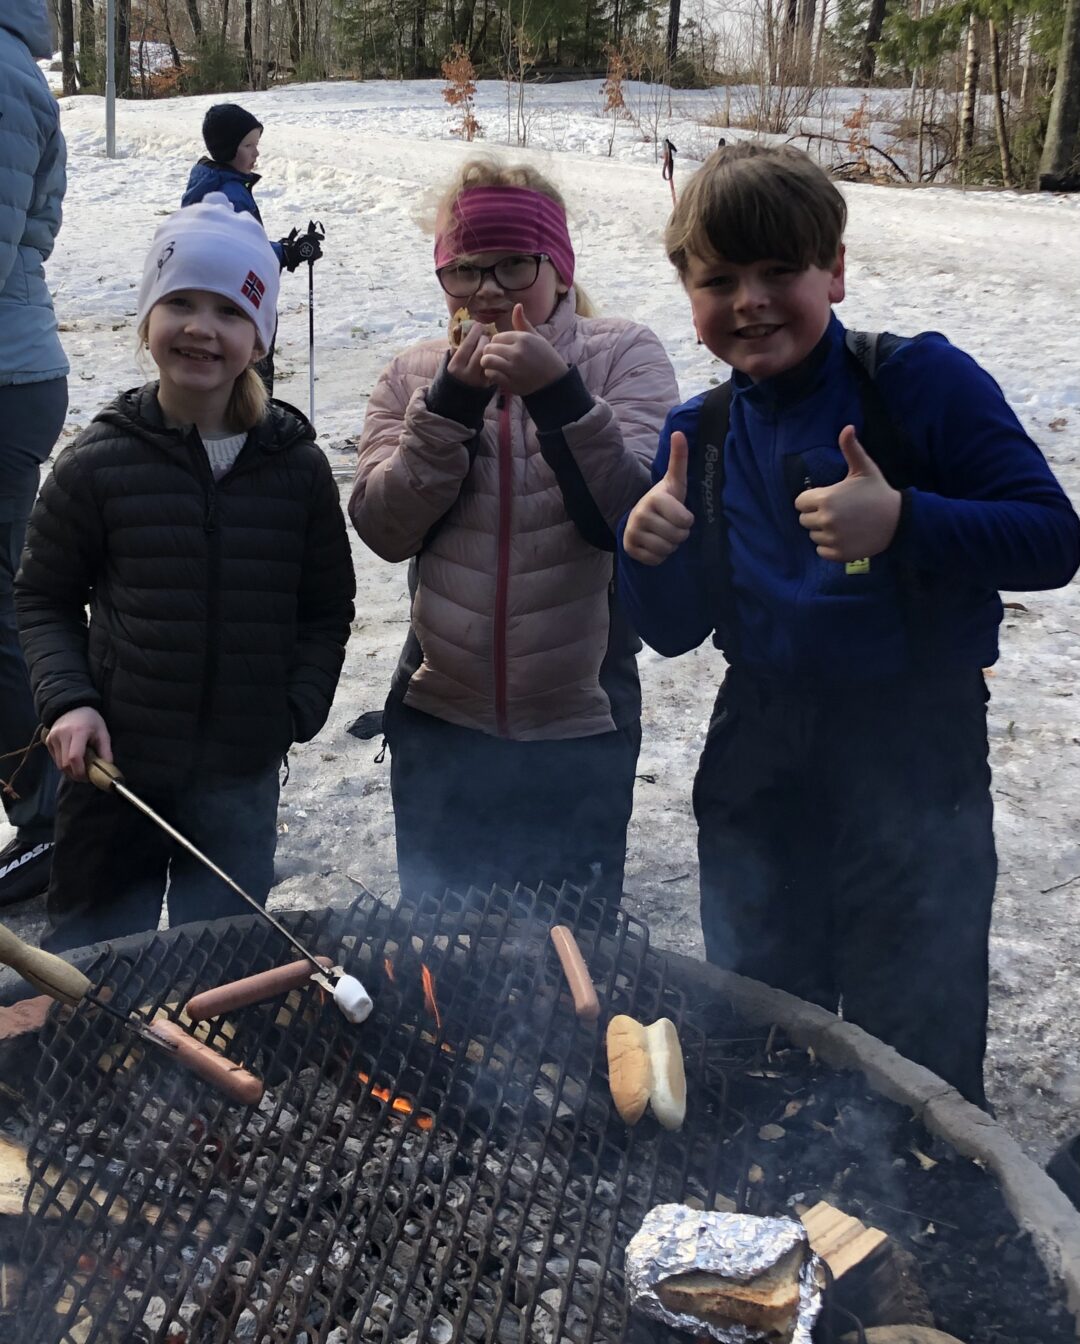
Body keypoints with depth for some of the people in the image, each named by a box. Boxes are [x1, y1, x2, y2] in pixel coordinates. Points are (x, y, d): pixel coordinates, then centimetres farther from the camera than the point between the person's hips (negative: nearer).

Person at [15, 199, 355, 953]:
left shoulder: (297, 466, -2)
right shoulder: (99, 463, -6)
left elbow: (327, 607, 6)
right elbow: (44, 597, 4)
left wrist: (296, 712, -5)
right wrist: (66, 700, -11)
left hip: (241, 778, 1)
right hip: (115, 767, -1)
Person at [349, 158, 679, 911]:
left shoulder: (625, 357, -3)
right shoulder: (417, 375, 5)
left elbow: (630, 518, -15)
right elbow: (385, 528, -7)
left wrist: (556, 392, -25)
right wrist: (453, 400, -16)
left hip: (580, 729, -2)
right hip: (439, 721, 3)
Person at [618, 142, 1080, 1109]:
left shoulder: (923, 382, -10)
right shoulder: (700, 434, 4)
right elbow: (676, 632, 7)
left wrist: (902, 521, -29)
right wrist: (648, 555, -13)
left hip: (918, 772, -4)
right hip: (757, 774, 5)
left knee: (918, 1065, 8)